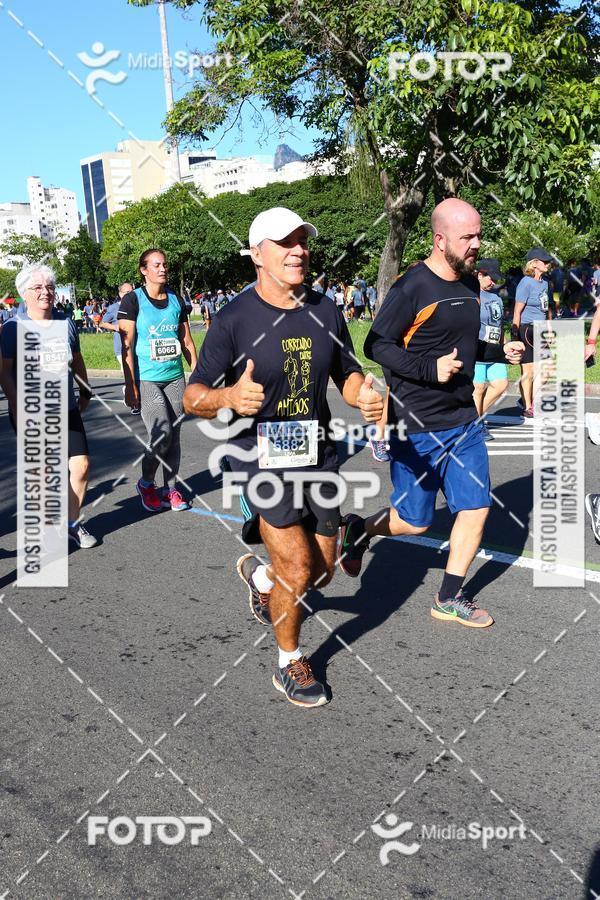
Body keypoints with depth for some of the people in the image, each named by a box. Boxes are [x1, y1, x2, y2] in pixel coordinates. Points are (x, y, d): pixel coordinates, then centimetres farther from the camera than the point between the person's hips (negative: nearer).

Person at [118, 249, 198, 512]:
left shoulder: (176, 300, 10)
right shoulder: (133, 300, -5)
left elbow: (187, 342, 14)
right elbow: (127, 347, -8)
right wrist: (130, 386, -13)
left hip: (175, 377, 5)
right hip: (146, 380, -5)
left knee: (174, 436, 6)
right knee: (162, 434, -13)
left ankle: (171, 488, 20)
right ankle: (146, 484, 11)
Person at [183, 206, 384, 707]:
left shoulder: (325, 310, 3)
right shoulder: (235, 320, -13)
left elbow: (348, 375, 12)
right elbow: (192, 398, -11)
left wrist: (365, 396, -11)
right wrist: (230, 397, -33)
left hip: (317, 454, 5)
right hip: (261, 455, -5)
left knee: (323, 570, 13)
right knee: (297, 568, -8)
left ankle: (259, 575, 47)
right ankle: (291, 665, 19)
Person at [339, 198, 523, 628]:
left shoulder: (470, 284, 10)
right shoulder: (412, 287, -16)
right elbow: (377, 345, -15)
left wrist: (500, 350, 5)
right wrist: (430, 368, -25)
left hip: (464, 420, 8)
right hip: (418, 427, -7)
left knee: (477, 507, 8)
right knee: (414, 522, 3)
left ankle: (449, 599, 23)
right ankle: (358, 529, 34)